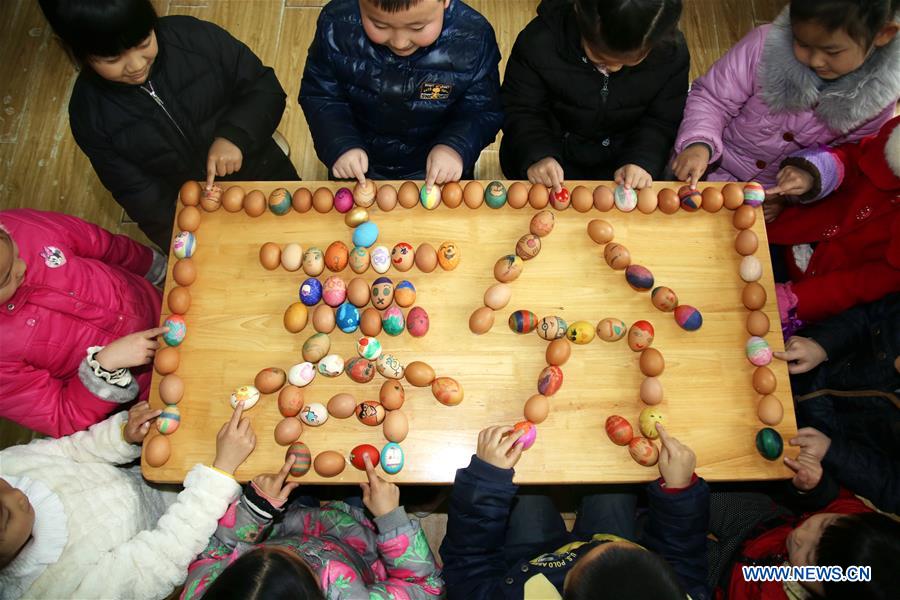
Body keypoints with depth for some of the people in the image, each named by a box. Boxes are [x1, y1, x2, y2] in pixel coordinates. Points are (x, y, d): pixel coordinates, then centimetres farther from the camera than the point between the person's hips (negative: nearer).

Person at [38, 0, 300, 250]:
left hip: (260, 174, 0)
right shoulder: (89, 113, -16)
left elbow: (266, 87, -11)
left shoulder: (197, 38, -20)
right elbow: (138, 193, -13)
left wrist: (234, 134, -30)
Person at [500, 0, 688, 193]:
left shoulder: (672, 51, -19)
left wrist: (642, 161, -29)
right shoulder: (539, 41, -25)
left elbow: (663, 121, -9)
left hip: (623, 153, 0)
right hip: (554, 149, 0)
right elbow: (521, 110, -15)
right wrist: (536, 155, -34)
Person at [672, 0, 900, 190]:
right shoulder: (764, 45, -22)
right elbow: (712, 99, -13)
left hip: (781, 192, 2)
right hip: (715, 167, -1)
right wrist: (699, 144, -33)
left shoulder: (878, 95, -14)